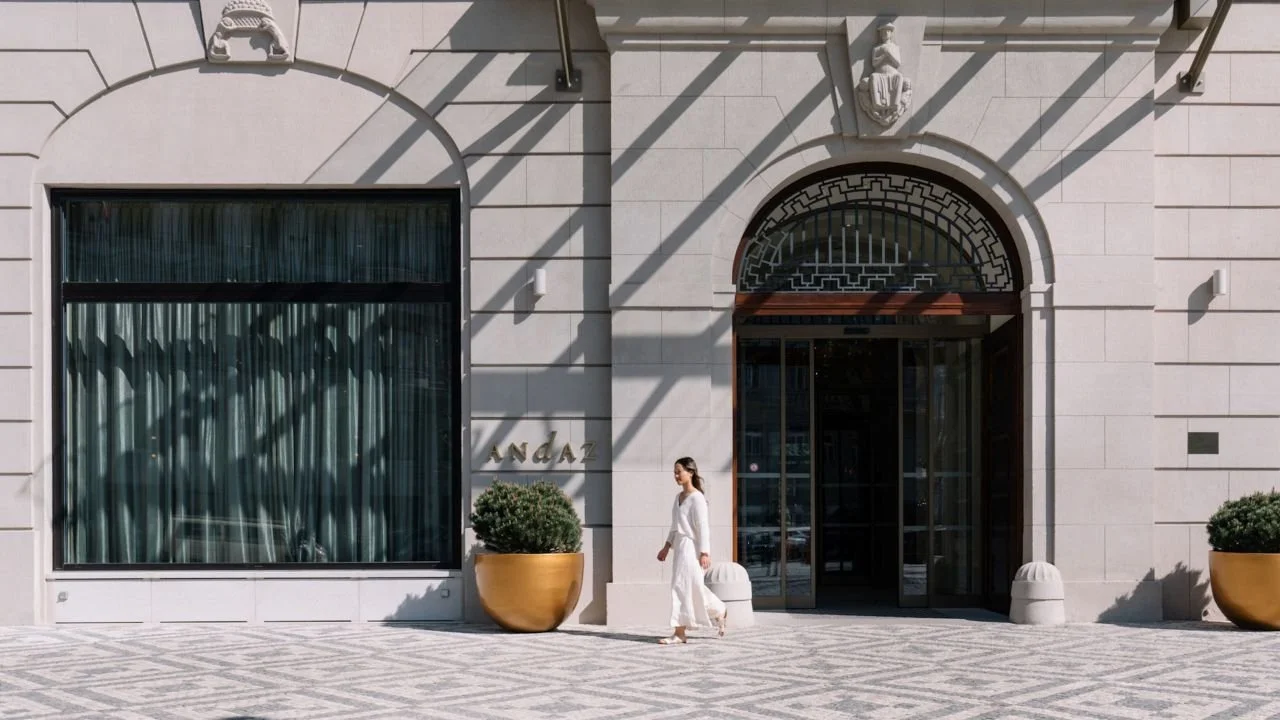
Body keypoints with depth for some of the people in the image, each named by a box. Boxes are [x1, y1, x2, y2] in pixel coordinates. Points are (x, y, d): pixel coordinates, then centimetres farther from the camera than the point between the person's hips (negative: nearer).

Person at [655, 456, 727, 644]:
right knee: (693, 588, 14)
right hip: (679, 545, 9)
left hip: (691, 546, -9)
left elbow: (703, 526, -15)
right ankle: (720, 613, 30)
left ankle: (680, 632, -5)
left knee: (681, 586, -9)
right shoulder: (679, 497, 14)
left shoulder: (697, 498, -12)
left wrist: (704, 552, -19)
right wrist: (667, 547, 20)